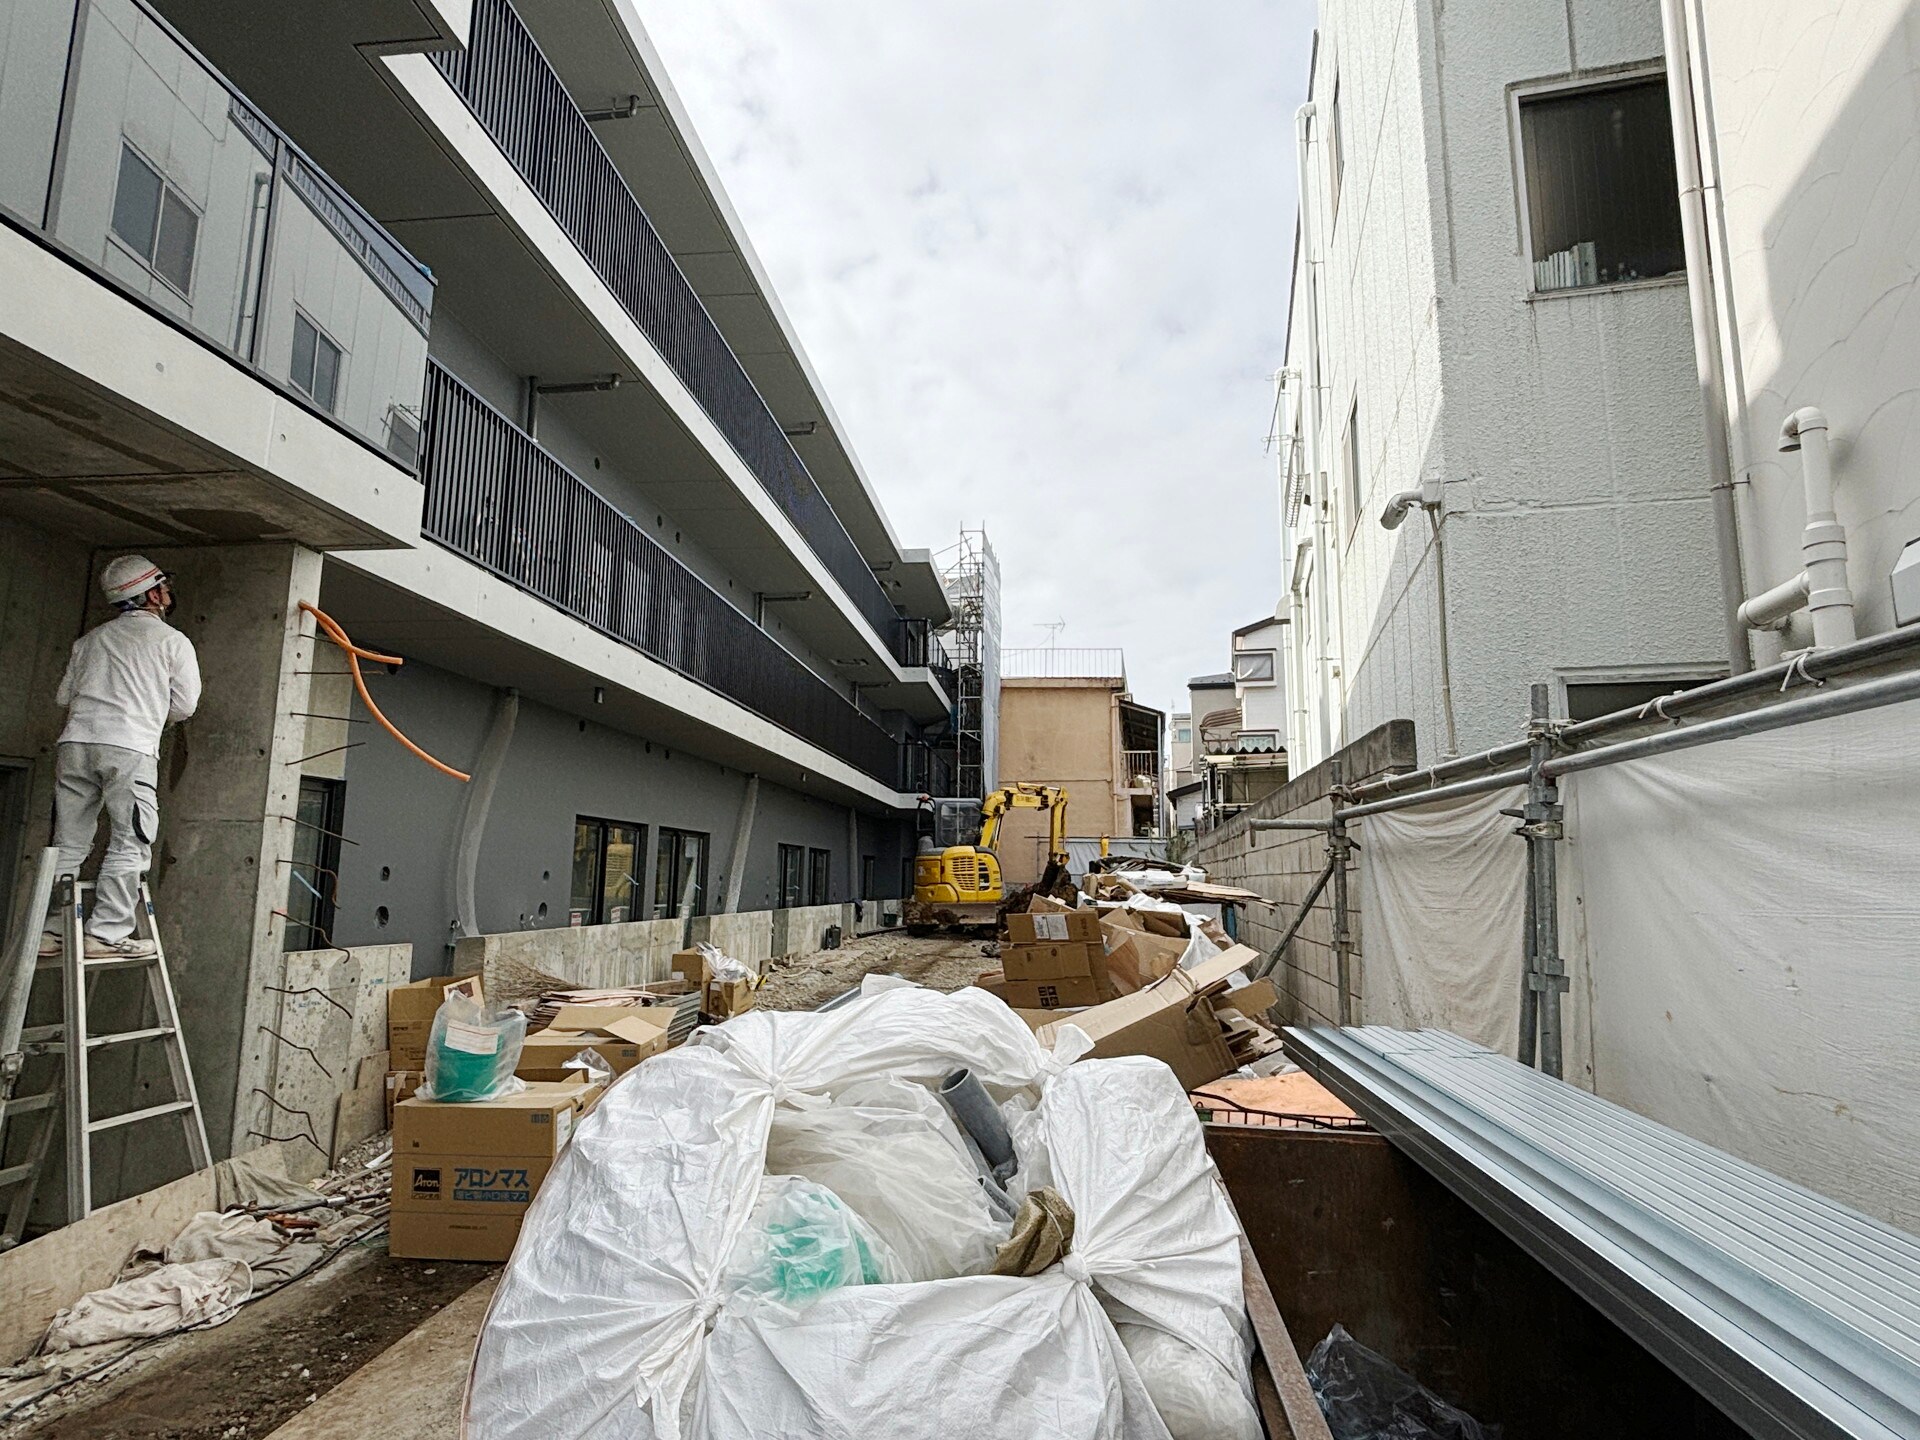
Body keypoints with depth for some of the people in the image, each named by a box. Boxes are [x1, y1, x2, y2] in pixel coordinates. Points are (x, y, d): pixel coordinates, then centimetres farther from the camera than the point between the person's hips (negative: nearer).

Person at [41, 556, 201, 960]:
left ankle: (51, 930, 11)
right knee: (129, 844, -3)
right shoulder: (172, 641, 4)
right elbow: (184, 704, 6)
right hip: (130, 749, -6)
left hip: (75, 744, 6)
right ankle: (106, 933, -7)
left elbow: (65, 694, 20)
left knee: (68, 845, 10)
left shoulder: (90, 639, 19)